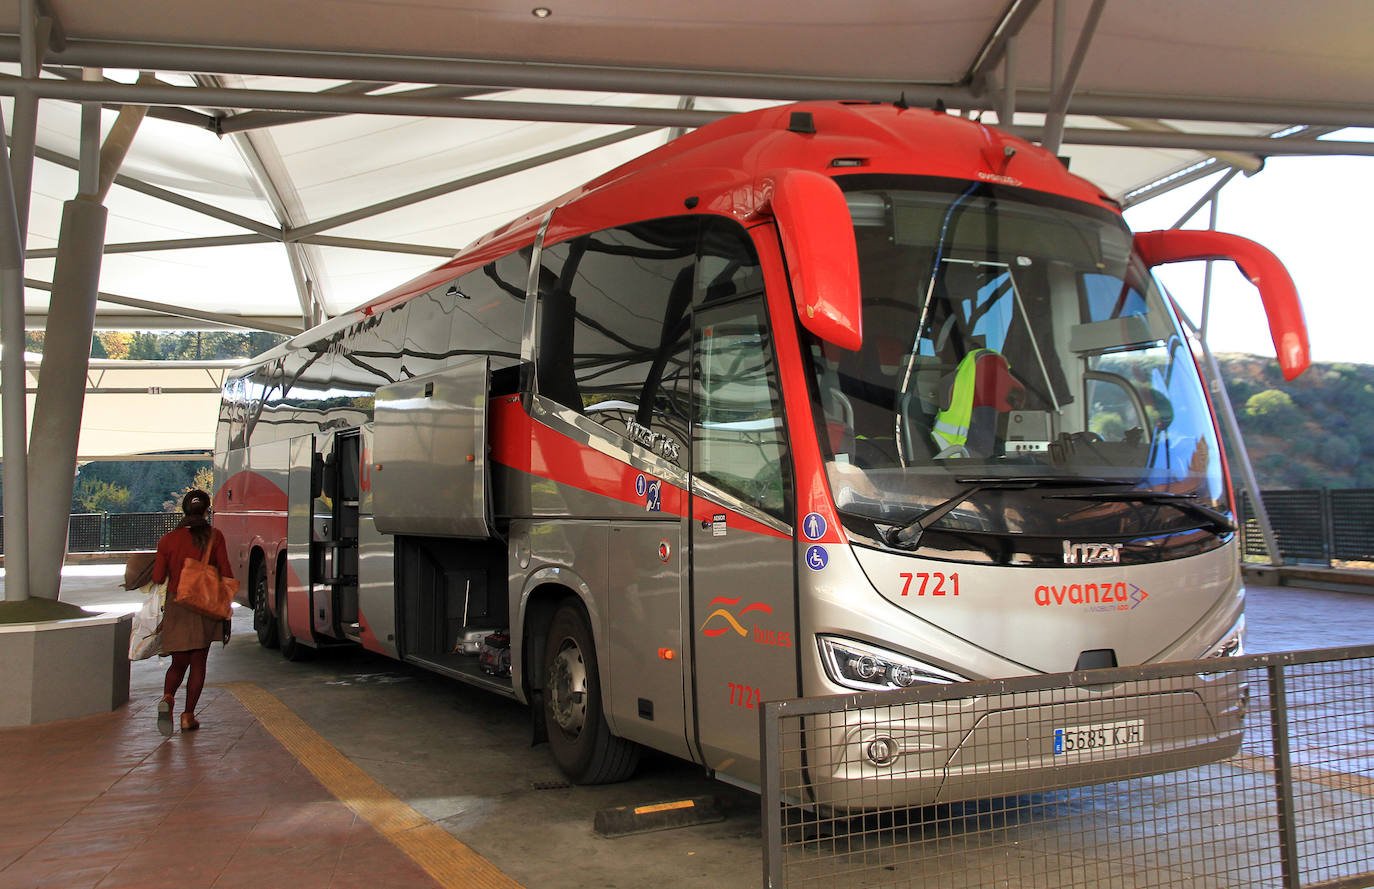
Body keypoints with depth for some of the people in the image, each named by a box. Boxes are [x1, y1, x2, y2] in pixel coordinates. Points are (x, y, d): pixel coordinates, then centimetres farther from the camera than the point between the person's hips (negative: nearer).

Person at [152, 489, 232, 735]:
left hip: (176, 605, 1)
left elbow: (158, 578, 0)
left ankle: (167, 698, -15)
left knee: (179, 662, 13)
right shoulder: (214, 537, -5)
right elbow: (226, 574, -5)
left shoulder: (168, 539, -1)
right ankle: (188, 715, 7)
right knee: (198, 662, 9)